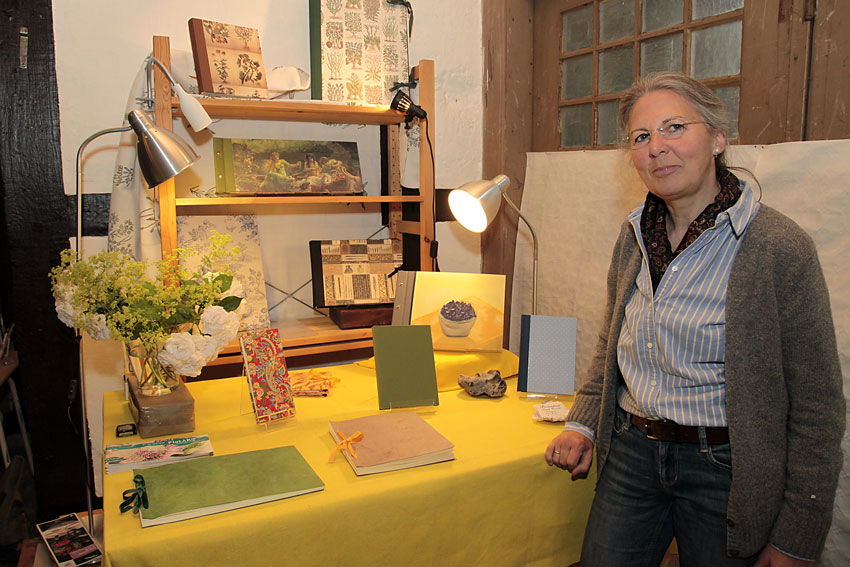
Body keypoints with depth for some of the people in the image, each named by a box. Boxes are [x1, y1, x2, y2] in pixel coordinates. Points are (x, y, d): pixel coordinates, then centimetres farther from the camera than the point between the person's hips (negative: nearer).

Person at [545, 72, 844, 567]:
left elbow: (817, 409, -12)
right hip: (628, 456, 5)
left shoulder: (781, 248, -15)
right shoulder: (634, 238, 3)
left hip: (724, 468, -4)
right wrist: (583, 424, 4)